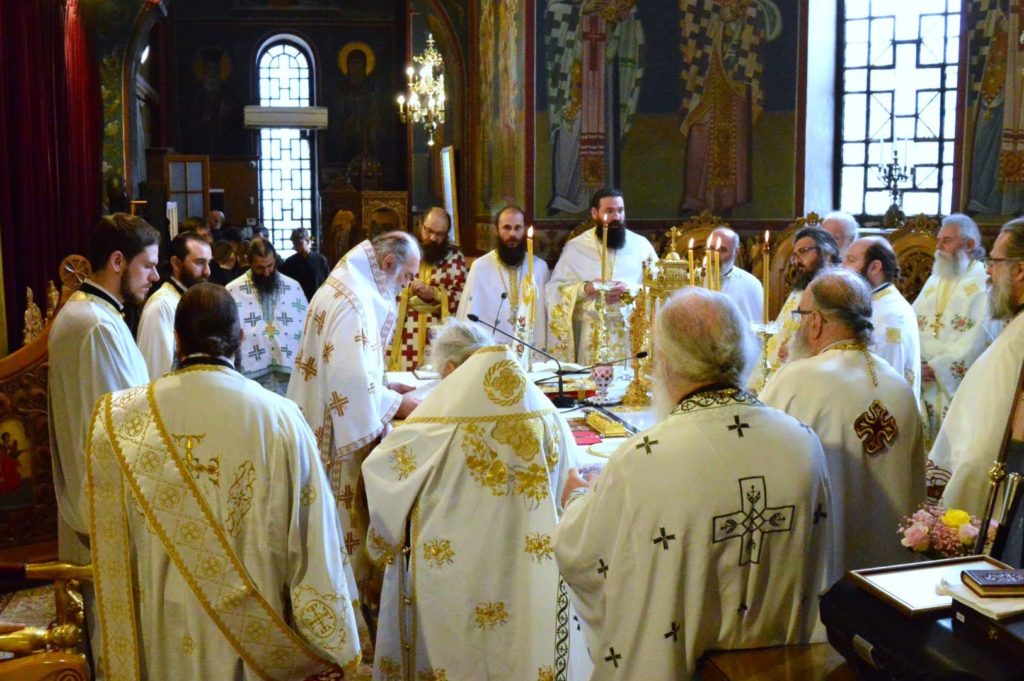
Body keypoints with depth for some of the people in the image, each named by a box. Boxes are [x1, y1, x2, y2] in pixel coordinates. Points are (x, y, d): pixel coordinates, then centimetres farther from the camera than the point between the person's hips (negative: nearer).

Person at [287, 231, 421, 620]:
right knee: (346, 517, 2)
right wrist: (398, 404, -12)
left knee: (336, 516, 18)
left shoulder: (342, 287, 11)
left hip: (323, 422, 10)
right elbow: (353, 383, -26)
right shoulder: (353, 303, -22)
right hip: (342, 433, -10)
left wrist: (384, 385, 13)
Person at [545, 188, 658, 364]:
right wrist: (585, 288, -12)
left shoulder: (641, 245, 7)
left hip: (633, 331, 1)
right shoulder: (575, 247, 6)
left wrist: (631, 289, -14)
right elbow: (553, 289, 3)